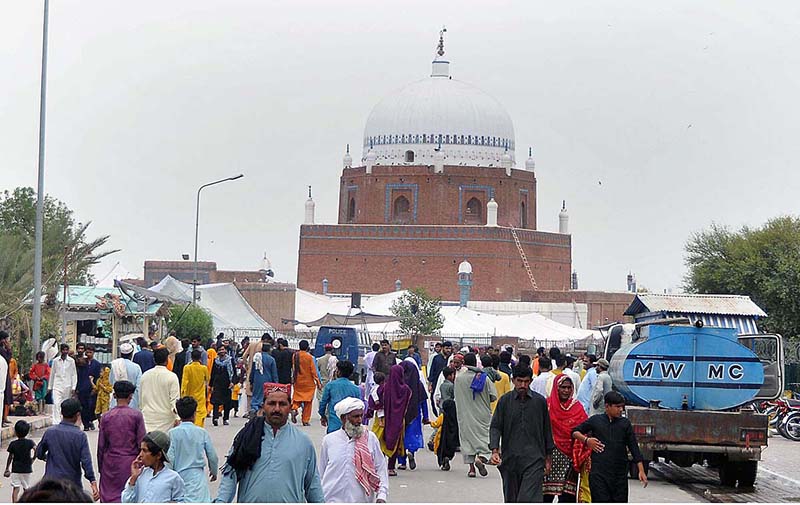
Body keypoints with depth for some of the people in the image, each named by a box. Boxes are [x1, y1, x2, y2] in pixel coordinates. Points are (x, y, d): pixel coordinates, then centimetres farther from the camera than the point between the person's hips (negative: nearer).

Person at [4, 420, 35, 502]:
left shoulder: (13, 444, -7)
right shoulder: (29, 442, -6)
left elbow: (10, 458, 0)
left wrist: (7, 469, 11)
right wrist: (33, 459, -4)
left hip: (16, 469, -1)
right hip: (27, 469, 1)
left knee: (15, 488, 1)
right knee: (26, 488, 13)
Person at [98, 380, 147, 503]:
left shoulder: (106, 417, -2)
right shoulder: (136, 415, -7)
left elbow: (101, 445, 3)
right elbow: (142, 442, -5)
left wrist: (100, 467, 13)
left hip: (110, 463, 2)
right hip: (130, 462, -2)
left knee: (108, 497, 6)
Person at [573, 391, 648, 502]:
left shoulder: (625, 423, 8)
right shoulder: (595, 420, 4)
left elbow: (634, 447, 9)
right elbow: (575, 432, 15)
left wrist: (641, 470, 2)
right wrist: (586, 440, -5)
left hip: (620, 475, 2)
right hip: (599, 473, -2)